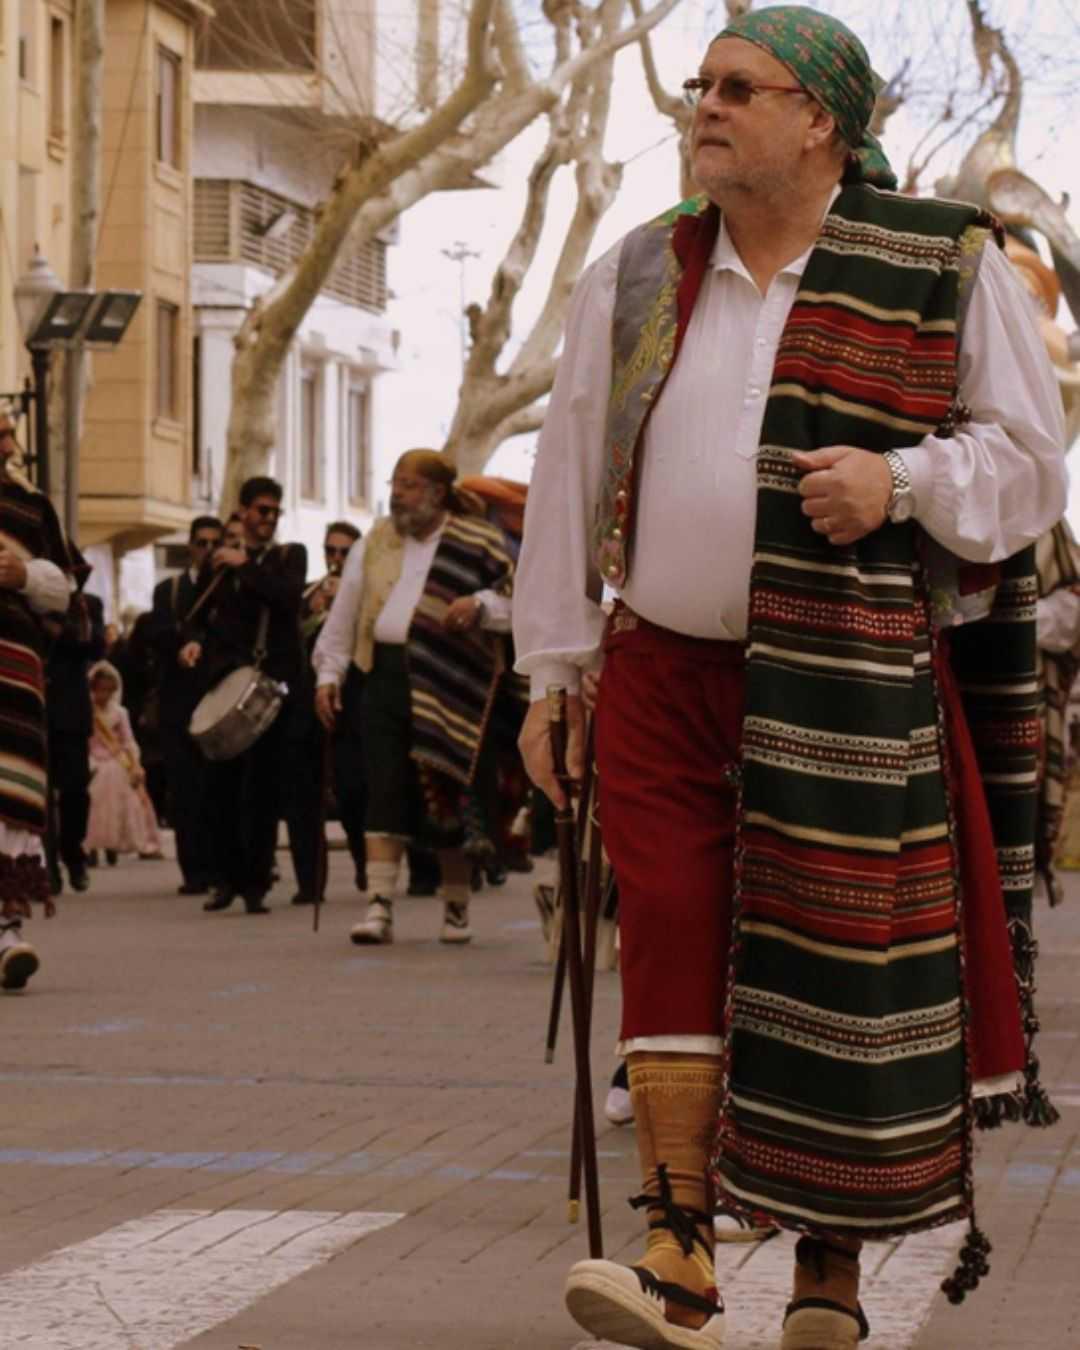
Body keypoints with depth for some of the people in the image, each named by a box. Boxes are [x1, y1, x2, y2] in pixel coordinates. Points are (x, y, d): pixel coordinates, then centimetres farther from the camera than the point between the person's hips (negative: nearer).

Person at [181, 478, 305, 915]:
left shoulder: (290, 555, 9)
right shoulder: (217, 562, 15)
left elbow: (289, 596, -10)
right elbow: (199, 616, 16)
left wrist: (246, 566, -9)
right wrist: (193, 641, -5)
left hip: (271, 681, -2)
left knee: (264, 787, -2)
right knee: (220, 783, -2)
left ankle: (255, 883, 3)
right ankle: (226, 878, 9)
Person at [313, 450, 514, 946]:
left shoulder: (477, 545, 2)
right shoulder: (373, 545, 13)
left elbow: (518, 603, 0)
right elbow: (343, 617, 16)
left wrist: (480, 605, -17)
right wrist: (328, 674, 11)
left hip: (449, 683, -3)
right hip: (387, 676, 3)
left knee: (447, 793, 1)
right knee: (386, 790, -5)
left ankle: (456, 909, 15)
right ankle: (379, 905, -8)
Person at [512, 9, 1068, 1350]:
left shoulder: (941, 264, 1)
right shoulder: (634, 279, 10)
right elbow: (571, 479, 13)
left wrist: (902, 481, -18)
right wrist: (553, 671, 10)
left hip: (856, 686, -3)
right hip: (663, 674, 3)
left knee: (841, 969, -2)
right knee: (673, 940, -6)